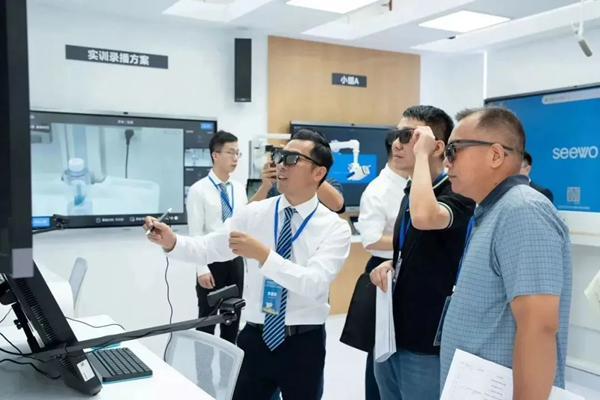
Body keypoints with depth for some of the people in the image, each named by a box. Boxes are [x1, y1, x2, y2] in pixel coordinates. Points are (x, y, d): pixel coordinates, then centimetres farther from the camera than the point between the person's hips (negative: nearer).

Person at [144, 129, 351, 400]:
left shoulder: (335, 227, -10)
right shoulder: (254, 213, 0)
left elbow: (313, 283, -23)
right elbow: (208, 249, -5)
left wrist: (263, 255, -33)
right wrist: (171, 242, -23)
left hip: (304, 344, -2)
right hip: (255, 338, 2)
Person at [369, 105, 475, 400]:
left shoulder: (456, 196, -17)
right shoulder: (410, 192, 9)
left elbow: (424, 218, -41)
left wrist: (421, 154, -28)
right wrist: (390, 265, 1)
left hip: (427, 344, -8)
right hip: (393, 335, 8)